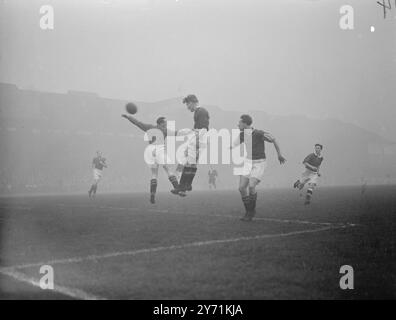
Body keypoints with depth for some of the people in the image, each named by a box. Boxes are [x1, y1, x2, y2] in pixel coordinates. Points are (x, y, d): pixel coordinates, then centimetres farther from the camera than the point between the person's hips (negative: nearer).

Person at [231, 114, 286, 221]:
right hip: (248, 162, 6)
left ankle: (252, 210, -1)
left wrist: (279, 155, 1)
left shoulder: (259, 134, -20)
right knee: (242, 188, -6)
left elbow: (274, 140, -5)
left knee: (251, 186, -23)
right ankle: (248, 211, 11)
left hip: (259, 163, -6)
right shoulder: (242, 134, -2)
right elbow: (233, 145, 11)